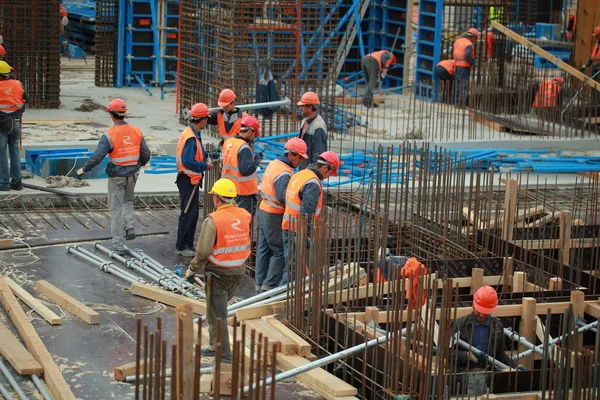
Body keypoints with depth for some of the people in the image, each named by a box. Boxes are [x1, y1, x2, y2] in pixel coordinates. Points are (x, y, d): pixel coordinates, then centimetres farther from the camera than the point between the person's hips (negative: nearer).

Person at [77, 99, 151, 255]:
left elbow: (97, 157, -19)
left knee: (117, 209, 4)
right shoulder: (136, 132, -3)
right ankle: (129, 227, 4)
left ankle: (118, 246, 6)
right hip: (132, 175, 4)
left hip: (117, 176, -4)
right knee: (127, 201, 27)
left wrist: (83, 170, -4)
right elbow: (146, 154, 3)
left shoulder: (109, 135, -17)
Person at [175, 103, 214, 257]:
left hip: (192, 180, 11)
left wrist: (205, 157, 4)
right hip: (188, 180, -11)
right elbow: (188, 161, -27)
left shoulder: (194, 134, 10)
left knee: (193, 213, 16)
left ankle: (188, 244, 25)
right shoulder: (191, 137, -22)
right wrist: (205, 166, -16)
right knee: (188, 214, -5)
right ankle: (181, 247, 2)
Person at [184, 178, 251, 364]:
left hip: (218, 274, -6)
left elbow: (203, 252, -21)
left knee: (217, 315, 6)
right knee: (218, 308, 24)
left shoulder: (213, 220, -19)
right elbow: (247, 244, 6)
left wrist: (192, 270, -6)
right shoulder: (245, 216, -2)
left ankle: (224, 355, 10)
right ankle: (214, 346, 32)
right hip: (239, 272, 6)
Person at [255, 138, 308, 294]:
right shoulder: (285, 173, -20)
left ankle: (260, 285, 18)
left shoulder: (274, 163, 10)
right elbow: (283, 197, -27)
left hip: (263, 210, 10)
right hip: (274, 216, -10)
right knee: (280, 252, -2)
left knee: (264, 250, 13)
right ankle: (269, 286, -2)